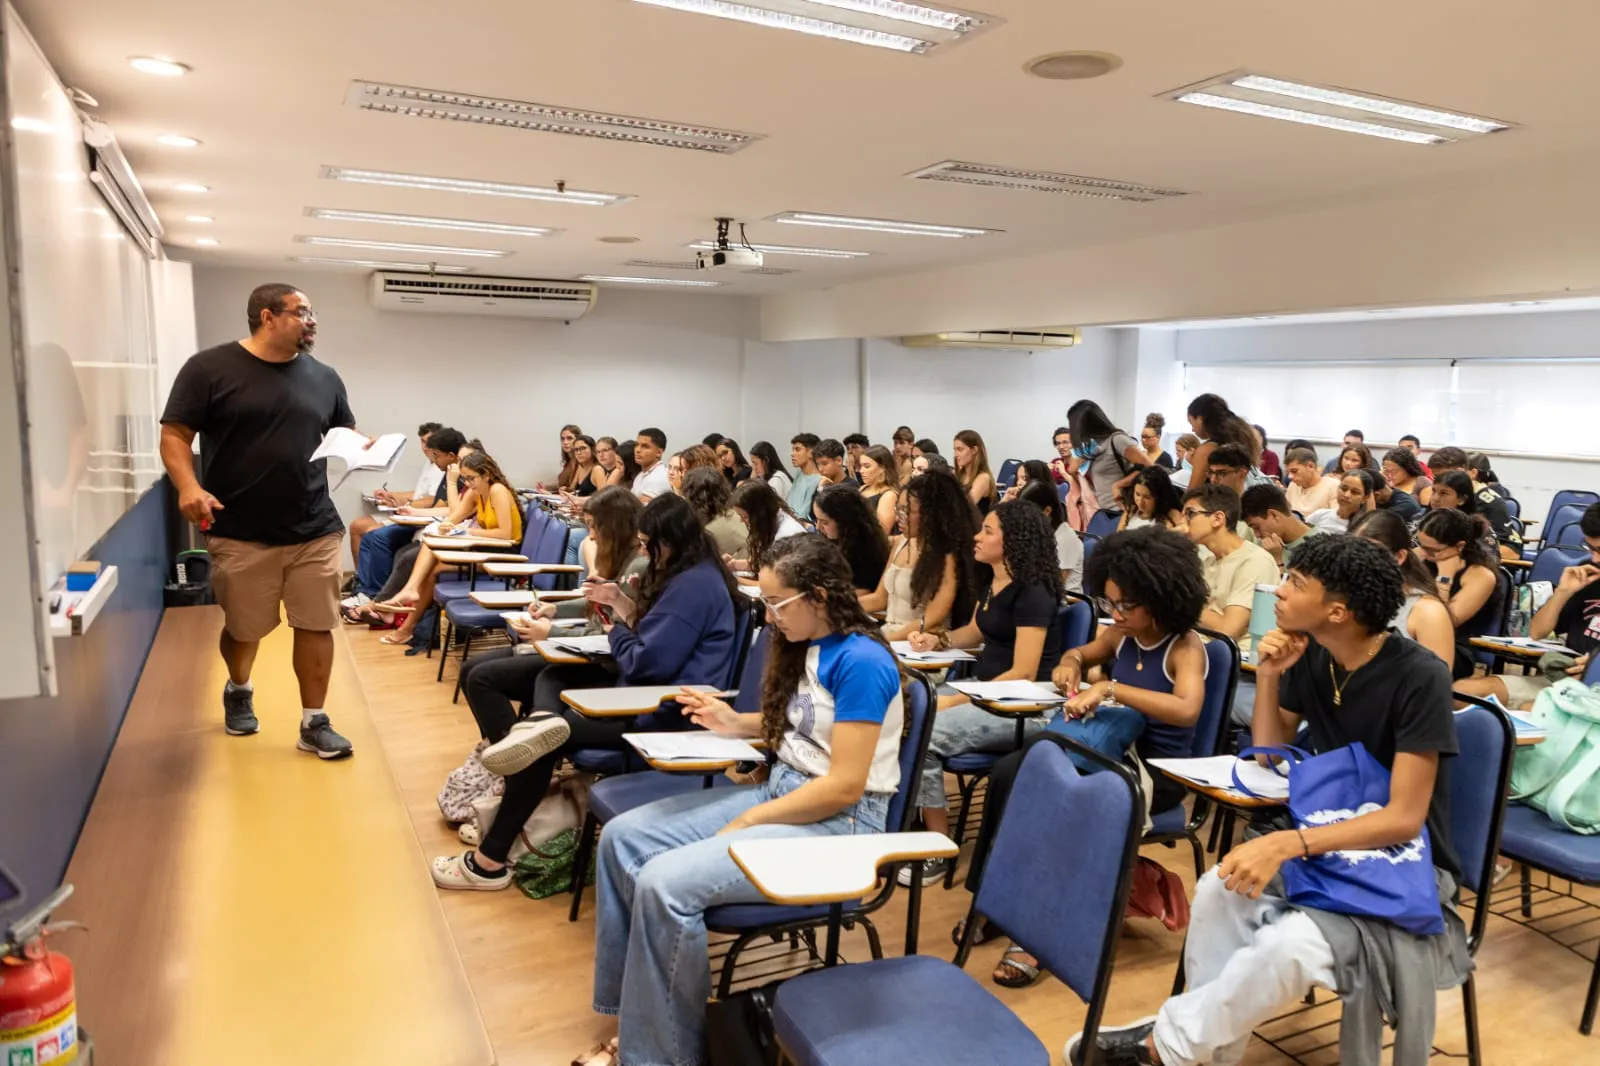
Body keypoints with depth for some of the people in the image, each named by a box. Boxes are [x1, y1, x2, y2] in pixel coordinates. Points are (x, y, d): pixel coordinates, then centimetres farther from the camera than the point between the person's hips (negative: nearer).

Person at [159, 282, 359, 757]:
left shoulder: (323, 377, 9)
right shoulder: (209, 368, -4)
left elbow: (346, 433, 19)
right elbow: (174, 434, -4)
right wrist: (188, 486, -21)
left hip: (316, 531, 3)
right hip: (240, 535, -2)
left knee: (316, 627, 2)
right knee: (243, 629, 12)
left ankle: (314, 723, 15)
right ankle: (238, 691, 44)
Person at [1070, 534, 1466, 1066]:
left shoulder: (1419, 678, -22)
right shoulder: (1310, 656, -3)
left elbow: (1404, 818, -25)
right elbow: (1269, 753, 7)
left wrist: (1286, 844, -36)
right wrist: (1268, 676, -10)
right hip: (1330, 844, 6)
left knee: (1288, 944, -31)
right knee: (1220, 889, -23)